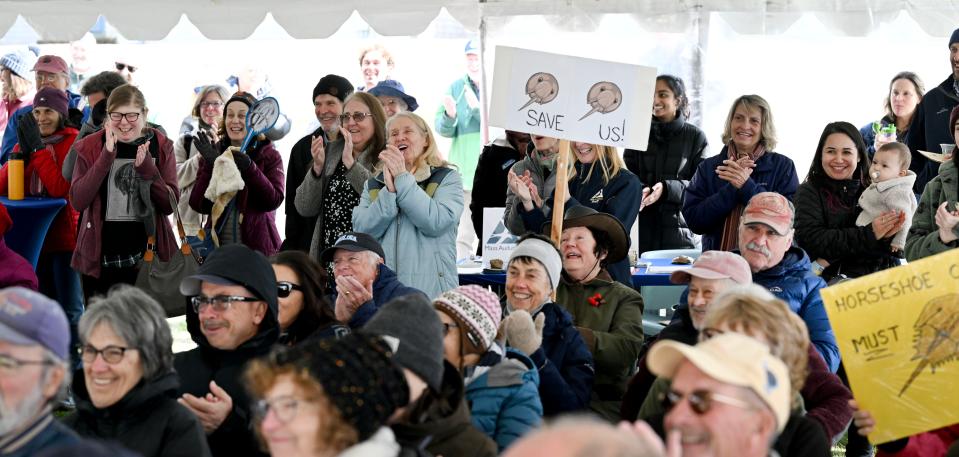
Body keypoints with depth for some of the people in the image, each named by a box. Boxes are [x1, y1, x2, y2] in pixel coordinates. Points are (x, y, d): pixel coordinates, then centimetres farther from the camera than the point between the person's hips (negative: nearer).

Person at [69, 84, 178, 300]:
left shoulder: (161, 147, 3)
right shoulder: (90, 147, 2)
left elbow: (170, 205, -4)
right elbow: (77, 201, -10)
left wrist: (146, 167, -18)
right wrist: (106, 157, -17)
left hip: (147, 256, 0)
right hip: (99, 257, 0)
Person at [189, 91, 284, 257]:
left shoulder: (269, 155, 4)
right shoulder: (212, 154, 10)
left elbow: (274, 200, -10)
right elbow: (198, 204, 0)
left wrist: (249, 168, -21)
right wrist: (210, 165, -11)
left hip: (258, 247, -2)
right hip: (218, 246, 2)